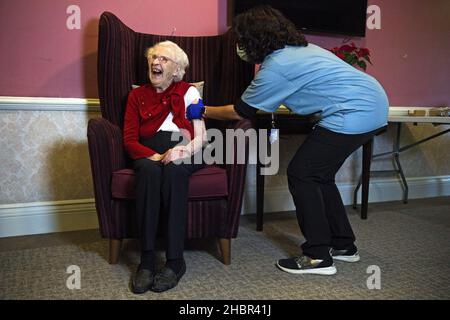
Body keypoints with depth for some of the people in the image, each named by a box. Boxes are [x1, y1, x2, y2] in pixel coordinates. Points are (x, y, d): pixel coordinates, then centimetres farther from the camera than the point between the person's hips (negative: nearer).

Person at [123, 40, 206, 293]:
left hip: (184, 153, -1)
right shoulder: (137, 95, 17)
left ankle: (175, 260, -34)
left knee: (173, 170, -37)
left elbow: (201, 137, 3)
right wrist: (155, 156, -15)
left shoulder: (189, 92, 13)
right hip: (149, 153, 1)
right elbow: (130, 140, 5)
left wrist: (183, 152, -20)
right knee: (149, 169, -35)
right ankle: (147, 259, -35)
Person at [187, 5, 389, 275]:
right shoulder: (298, 48, 16)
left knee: (301, 174, -3)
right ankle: (343, 245, 26)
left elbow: (241, 112, -1)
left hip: (355, 112, -10)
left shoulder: (275, 67, -12)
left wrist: (203, 112, 11)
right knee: (319, 175, 15)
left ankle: (318, 257, 4)